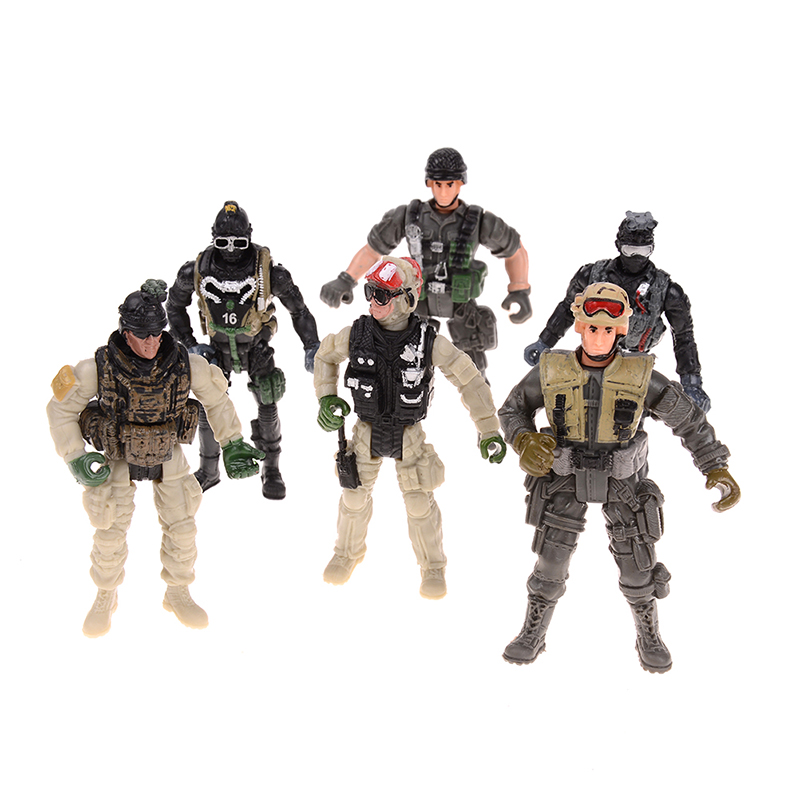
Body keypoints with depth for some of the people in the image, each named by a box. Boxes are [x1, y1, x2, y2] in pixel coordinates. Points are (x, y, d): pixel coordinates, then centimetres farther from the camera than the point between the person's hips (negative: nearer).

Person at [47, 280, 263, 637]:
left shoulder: (184, 363, -25)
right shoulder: (99, 368, -29)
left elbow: (216, 399, -5)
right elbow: (60, 407, -14)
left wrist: (232, 444, -7)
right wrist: (74, 459, -20)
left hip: (168, 454, 1)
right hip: (117, 456, -1)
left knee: (181, 526, 7)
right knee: (111, 531, 5)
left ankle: (178, 593, 31)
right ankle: (106, 597, 31)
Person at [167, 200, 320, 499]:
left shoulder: (268, 270, -27)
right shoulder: (197, 270, -23)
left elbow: (298, 308, -13)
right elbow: (175, 305, -3)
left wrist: (312, 347, -18)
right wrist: (189, 345, -8)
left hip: (256, 346, -1)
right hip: (218, 347, 1)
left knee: (267, 408, -2)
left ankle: (271, 469, 20)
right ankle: (208, 471, 22)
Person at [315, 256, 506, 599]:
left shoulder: (428, 341, -21)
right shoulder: (357, 334, -16)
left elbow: (470, 381, -12)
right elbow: (325, 355, 6)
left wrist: (489, 432, -13)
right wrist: (326, 397, -6)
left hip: (409, 435, -2)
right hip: (367, 430, 2)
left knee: (419, 503, 2)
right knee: (354, 496, 12)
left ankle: (432, 568, 25)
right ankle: (348, 553, 39)